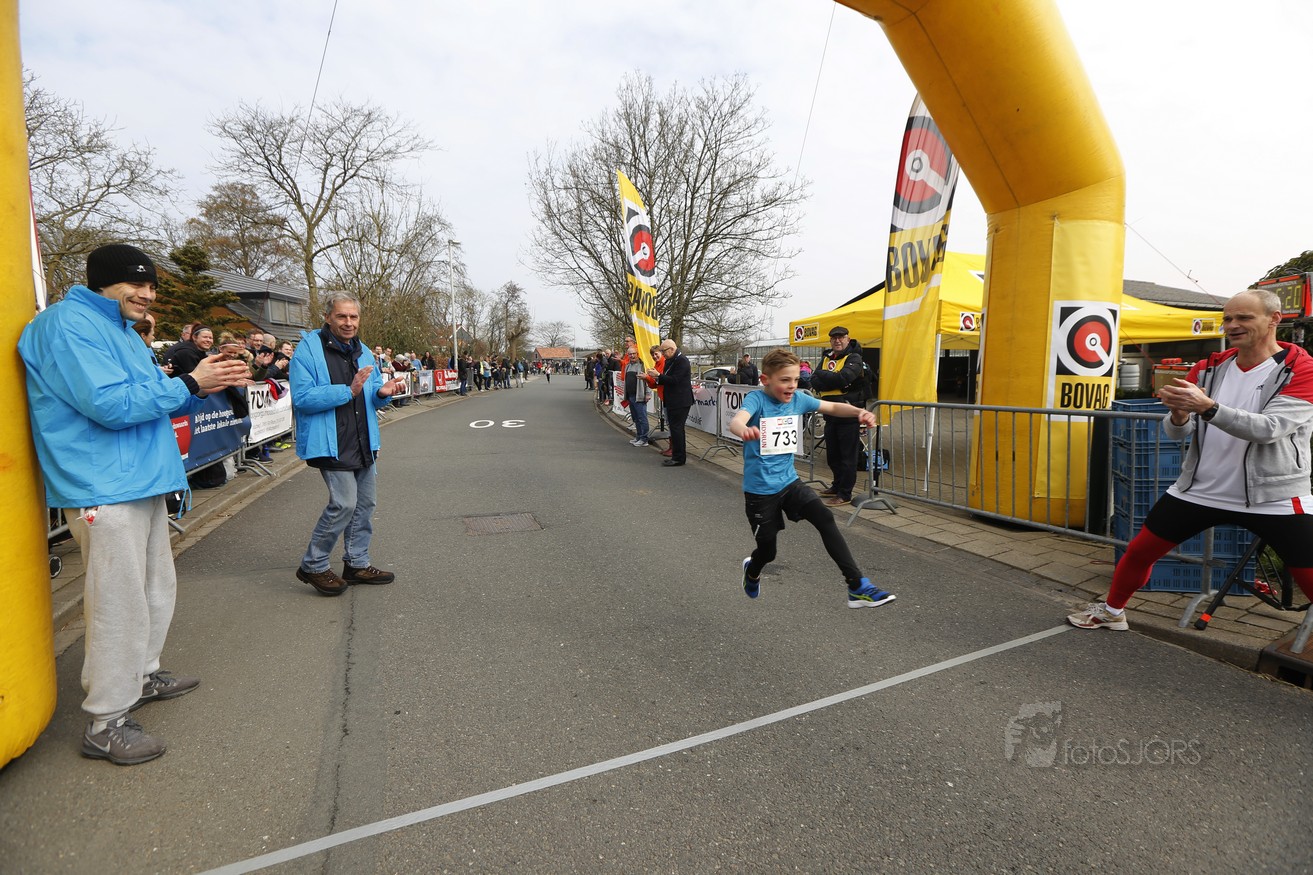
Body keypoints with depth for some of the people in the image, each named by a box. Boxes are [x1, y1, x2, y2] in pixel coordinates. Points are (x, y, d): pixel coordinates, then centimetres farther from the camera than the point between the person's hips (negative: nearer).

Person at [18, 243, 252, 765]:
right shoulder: (69, 325, -13)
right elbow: (111, 405, -23)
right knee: (119, 604, -5)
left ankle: (141, 676, 37)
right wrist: (189, 383, -15)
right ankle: (105, 725, 7)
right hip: (105, 490, -10)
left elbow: (156, 402, 20)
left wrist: (206, 386, 3)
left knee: (157, 588, 20)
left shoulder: (121, 331, 19)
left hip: (141, 483, 10)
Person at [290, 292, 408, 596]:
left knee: (365, 502, 11)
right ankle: (313, 565, 10)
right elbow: (302, 398, -19)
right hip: (332, 444, -7)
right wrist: (348, 391, -26)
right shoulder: (308, 350, -10)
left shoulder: (363, 353, 13)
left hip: (364, 443, 8)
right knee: (344, 503, -10)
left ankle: (357, 563, 26)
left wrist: (382, 392, -6)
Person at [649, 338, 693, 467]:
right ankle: (678, 456, 23)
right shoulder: (670, 360, 14)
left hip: (680, 402, -10)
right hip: (673, 401, 10)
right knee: (676, 428, 14)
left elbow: (675, 380, -22)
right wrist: (657, 377, -2)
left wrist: (658, 375, -18)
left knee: (676, 428, -8)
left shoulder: (681, 360, -15)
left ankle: (678, 458, -1)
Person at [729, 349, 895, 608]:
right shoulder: (756, 398, -18)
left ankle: (857, 587, -15)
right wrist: (745, 430, -63)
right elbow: (736, 420, -38)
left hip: (789, 481, 4)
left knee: (825, 520, -19)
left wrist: (859, 412, -14)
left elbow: (833, 407, 7)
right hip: (759, 489, -4)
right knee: (767, 550, 10)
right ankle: (752, 571, 47)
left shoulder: (797, 398, -1)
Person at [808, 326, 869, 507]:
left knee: (847, 456, -1)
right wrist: (836, 382, -16)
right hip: (830, 414, 7)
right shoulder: (826, 359, 14)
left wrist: (822, 375, -10)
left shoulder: (854, 358, -5)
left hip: (848, 415, -7)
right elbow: (814, 383, -1)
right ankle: (837, 486, 31)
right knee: (832, 455, 16)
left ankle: (845, 494, 5)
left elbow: (843, 377, -24)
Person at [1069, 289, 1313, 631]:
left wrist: (1207, 407, -38)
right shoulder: (1208, 368, 3)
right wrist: (1179, 415, -23)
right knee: (1139, 551, 7)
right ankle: (1111, 611, 29)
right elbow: (1175, 433, 0)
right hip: (1198, 490, 4)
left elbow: (1268, 429, -24)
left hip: (1273, 497, -3)